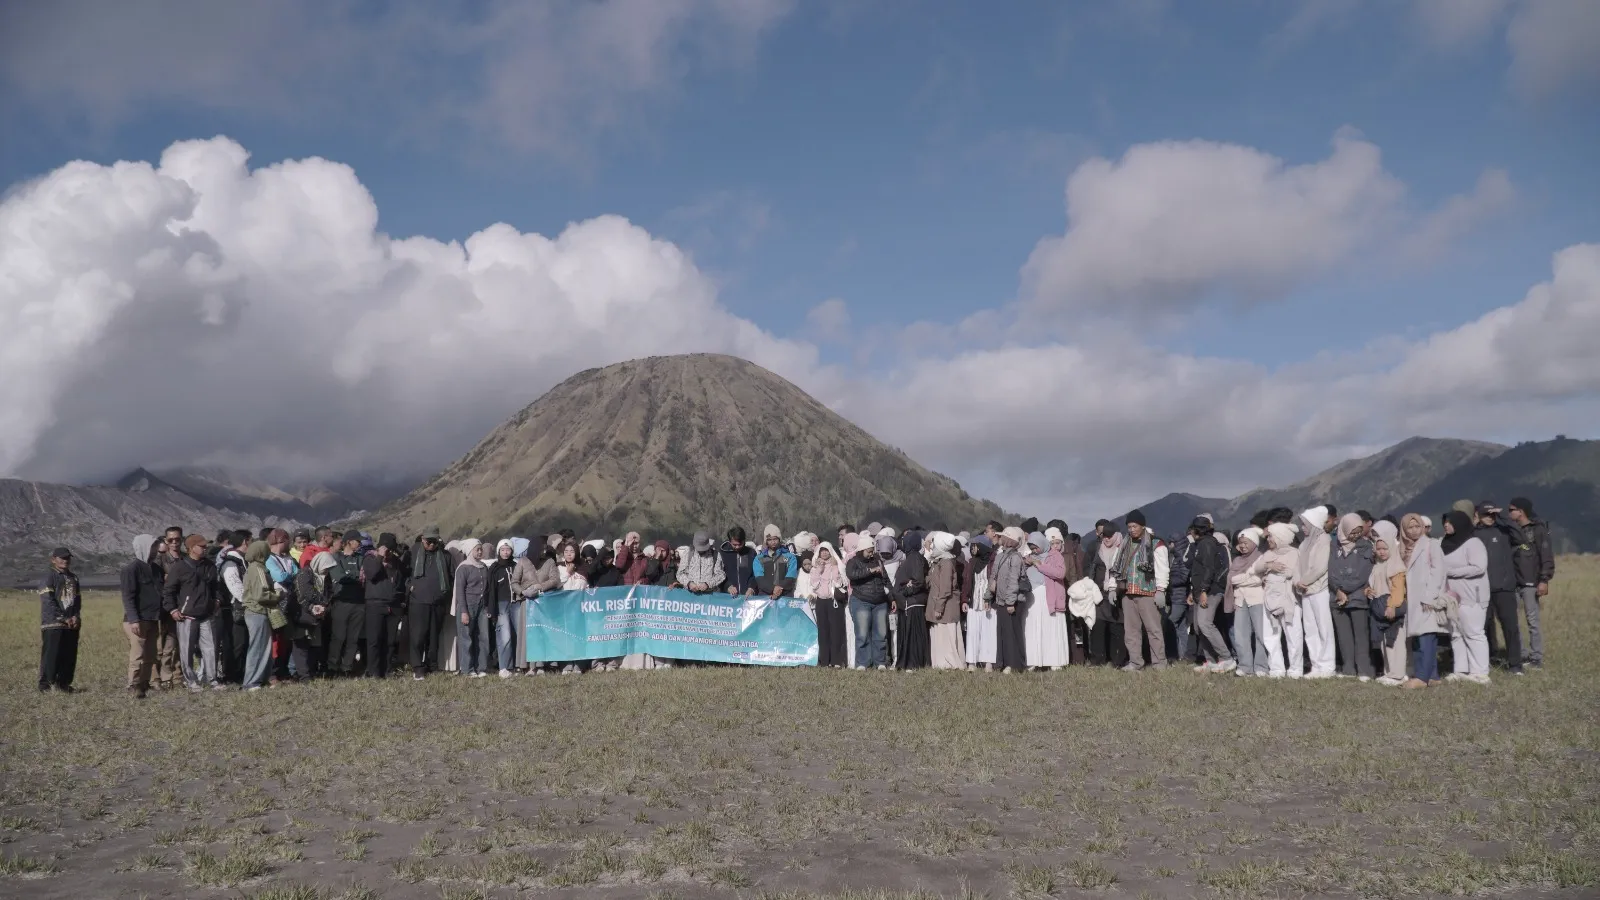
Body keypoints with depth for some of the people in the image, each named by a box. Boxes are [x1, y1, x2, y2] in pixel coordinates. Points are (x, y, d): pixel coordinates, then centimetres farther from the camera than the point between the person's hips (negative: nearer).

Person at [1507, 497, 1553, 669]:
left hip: (1530, 583, -6)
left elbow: (1546, 556, -11)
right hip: (1513, 583, 6)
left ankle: (1536, 658, 6)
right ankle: (1521, 655, 11)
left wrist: (1544, 580, -17)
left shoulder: (1538, 530, -5)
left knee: (1532, 620, -2)